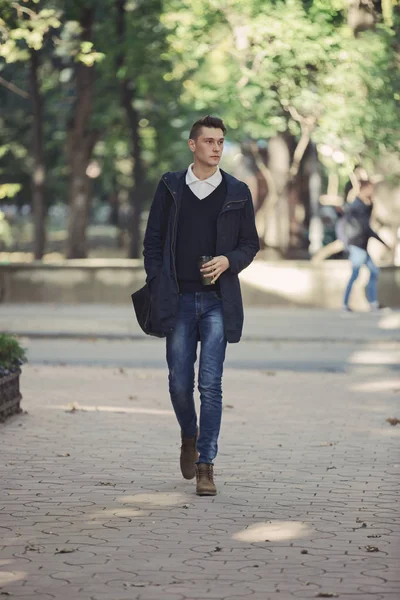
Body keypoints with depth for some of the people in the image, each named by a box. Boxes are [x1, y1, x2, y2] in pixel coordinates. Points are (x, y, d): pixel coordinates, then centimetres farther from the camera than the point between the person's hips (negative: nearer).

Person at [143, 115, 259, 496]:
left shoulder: (237, 192, 5)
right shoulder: (170, 186, 6)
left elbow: (250, 243, 11)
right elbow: (153, 240, 8)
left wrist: (228, 261, -10)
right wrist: (157, 289, 0)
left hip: (217, 300, -1)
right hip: (179, 300, 1)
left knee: (210, 384, -6)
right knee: (180, 382, 4)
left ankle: (205, 465, -2)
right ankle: (189, 436, 33)